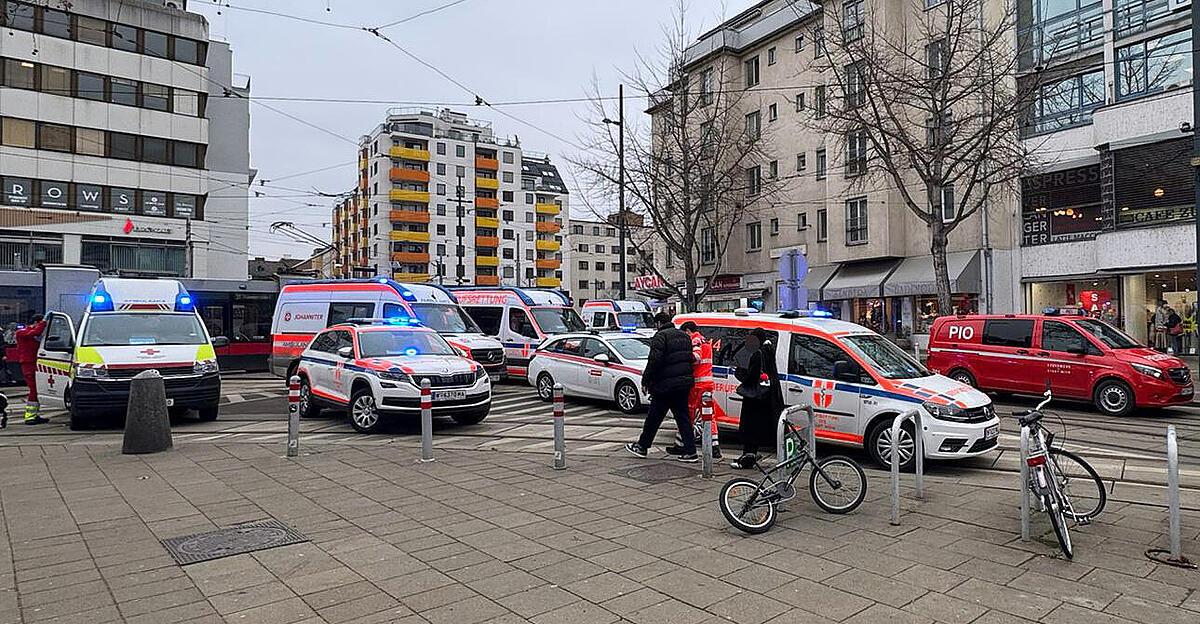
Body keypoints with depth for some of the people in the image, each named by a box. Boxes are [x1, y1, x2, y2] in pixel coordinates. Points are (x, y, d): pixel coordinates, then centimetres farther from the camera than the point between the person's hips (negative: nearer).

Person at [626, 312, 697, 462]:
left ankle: (642, 446, 19)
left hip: (665, 385, -7)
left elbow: (654, 361, -18)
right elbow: (690, 358, 19)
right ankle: (690, 451, 6)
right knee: (683, 417, 10)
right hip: (684, 383, 7)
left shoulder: (660, 336, -11)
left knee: (654, 417, 6)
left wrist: (645, 381, -12)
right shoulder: (684, 336, 15)